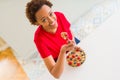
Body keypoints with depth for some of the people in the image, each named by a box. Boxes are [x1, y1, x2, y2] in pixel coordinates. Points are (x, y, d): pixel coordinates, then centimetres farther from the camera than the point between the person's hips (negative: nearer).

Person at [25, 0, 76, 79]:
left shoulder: (59, 16, -30)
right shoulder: (40, 39, -42)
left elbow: (69, 32, -4)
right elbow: (56, 74, -43)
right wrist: (63, 51, -57)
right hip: (60, 61, -3)